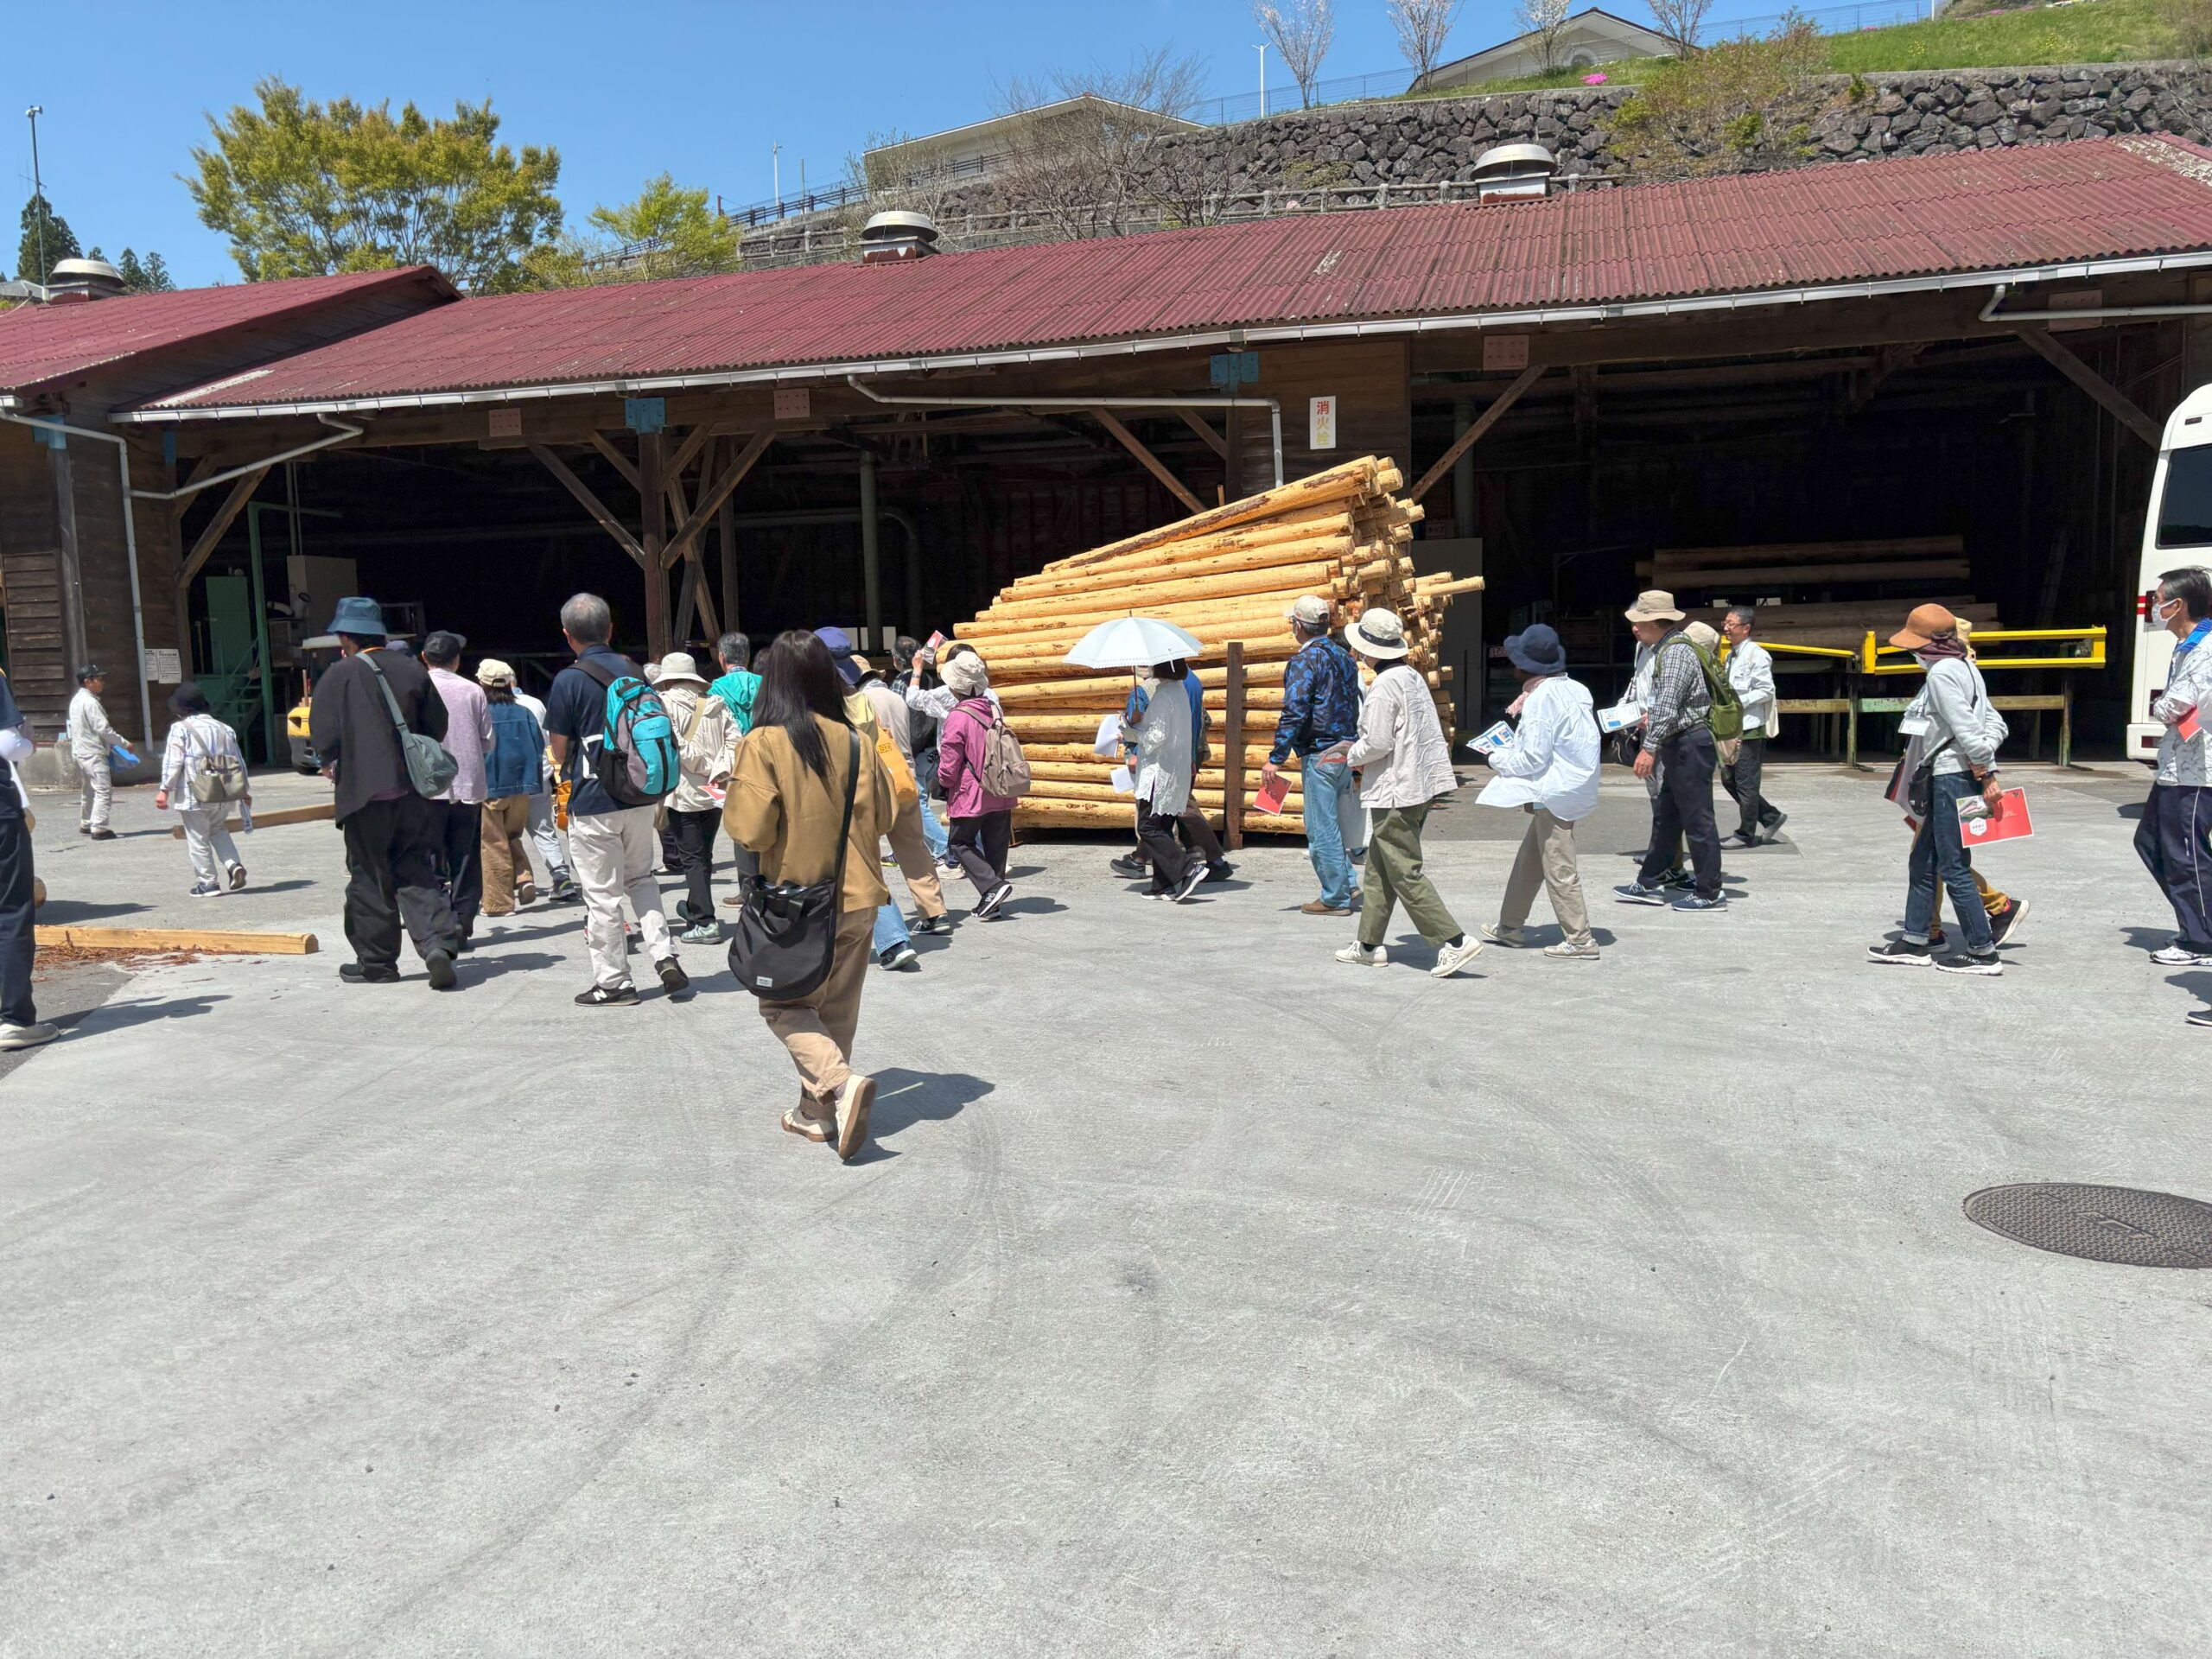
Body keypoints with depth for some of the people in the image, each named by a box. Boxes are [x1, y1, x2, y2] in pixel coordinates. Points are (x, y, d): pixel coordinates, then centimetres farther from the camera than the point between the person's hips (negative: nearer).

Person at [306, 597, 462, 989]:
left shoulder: (339, 676, -6)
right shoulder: (412, 670, 5)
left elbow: (324, 737, -8)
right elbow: (437, 728, 8)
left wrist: (335, 765, 13)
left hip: (366, 793, -3)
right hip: (413, 792, 4)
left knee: (370, 879, 7)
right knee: (416, 873, 8)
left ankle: (376, 963, 16)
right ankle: (438, 944, -10)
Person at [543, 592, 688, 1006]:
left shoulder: (569, 681, -11)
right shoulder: (634, 671, 5)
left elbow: (560, 751, -5)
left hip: (593, 804, -5)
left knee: (603, 895, 4)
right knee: (641, 878, 22)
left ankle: (613, 982, 12)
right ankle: (664, 954, 7)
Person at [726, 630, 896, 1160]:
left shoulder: (764, 743, -15)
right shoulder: (856, 743, -3)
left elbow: (750, 830, -17)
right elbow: (881, 819, 5)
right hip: (856, 898, 4)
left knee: (785, 1005, 11)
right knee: (835, 1011, 16)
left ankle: (841, 1082, -11)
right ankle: (818, 1111, 24)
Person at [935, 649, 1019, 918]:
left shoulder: (957, 716, -16)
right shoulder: (993, 709, 6)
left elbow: (949, 762, -12)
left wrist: (944, 784, 6)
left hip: (971, 794, -7)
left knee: (961, 842, 6)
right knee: (995, 845, 11)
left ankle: (992, 886, -12)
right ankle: (992, 902, 14)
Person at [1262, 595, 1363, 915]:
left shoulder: (1304, 661, -13)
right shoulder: (1345, 657, 13)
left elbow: (1294, 713, -19)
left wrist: (1276, 758, -17)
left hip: (1319, 754, -8)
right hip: (1346, 752, 8)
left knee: (1321, 827, -2)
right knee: (1333, 822, 19)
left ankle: (1335, 898, 1)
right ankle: (1345, 882, 22)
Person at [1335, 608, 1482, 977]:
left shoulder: (1384, 686, -18)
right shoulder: (1413, 676, 11)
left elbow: (1377, 743, -21)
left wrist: (1352, 758, 0)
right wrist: (1360, 749, 17)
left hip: (1396, 792, -10)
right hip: (1421, 783, 10)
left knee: (1405, 873, -5)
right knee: (1378, 867, 17)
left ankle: (1454, 941, -8)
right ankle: (1370, 945, 24)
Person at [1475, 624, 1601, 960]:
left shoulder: (1541, 699, -18)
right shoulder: (1573, 689, 8)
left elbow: (1532, 759, -19)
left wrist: (1497, 759, -3)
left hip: (1555, 793, -10)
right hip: (1574, 783, 10)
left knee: (1559, 869, -3)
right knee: (1529, 860, 19)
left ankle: (1580, 941, 1)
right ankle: (1510, 927, 29)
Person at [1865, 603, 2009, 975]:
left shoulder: (1942, 673, -15)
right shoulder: (1964, 669, 16)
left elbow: (1966, 728, -21)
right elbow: (1995, 722, 13)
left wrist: (1987, 772, -15)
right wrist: (1987, 769, 2)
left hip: (1953, 779, -10)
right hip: (1947, 778, 10)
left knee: (1953, 868, -4)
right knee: (1923, 862, 15)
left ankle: (1983, 952, 3)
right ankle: (1914, 944, 22)